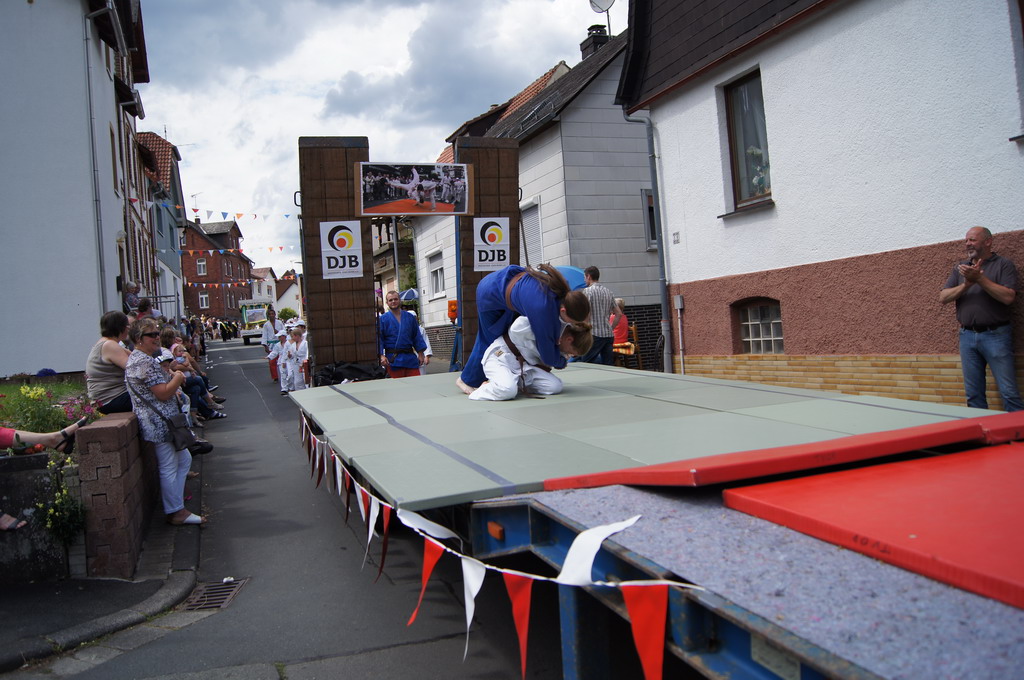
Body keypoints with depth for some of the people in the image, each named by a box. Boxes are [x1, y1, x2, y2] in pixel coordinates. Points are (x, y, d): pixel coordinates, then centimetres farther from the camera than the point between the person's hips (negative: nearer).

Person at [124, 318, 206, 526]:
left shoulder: (138, 358, 16)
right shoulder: (145, 362, -19)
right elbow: (163, 394, -21)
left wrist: (173, 378, 8)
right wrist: (178, 378, -6)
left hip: (161, 422, 11)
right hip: (160, 422, -11)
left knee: (184, 460, 17)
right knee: (169, 468, -3)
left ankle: (176, 507, 23)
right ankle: (175, 512, 6)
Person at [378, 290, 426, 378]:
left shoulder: (410, 317, 11)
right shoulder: (382, 319, 1)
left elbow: (417, 337, 14)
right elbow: (379, 339, -2)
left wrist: (420, 354, 9)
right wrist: (381, 355, -14)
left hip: (410, 357, 3)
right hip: (392, 360, -3)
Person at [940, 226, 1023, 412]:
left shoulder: (1003, 265, 2)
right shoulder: (961, 267, 15)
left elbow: (1008, 297, -13)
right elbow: (943, 297, 6)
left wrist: (980, 278, -13)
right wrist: (966, 284, -9)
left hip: (995, 335, -4)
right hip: (967, 336, 4)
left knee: (1009, 392, -7)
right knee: (973, 394, 6)